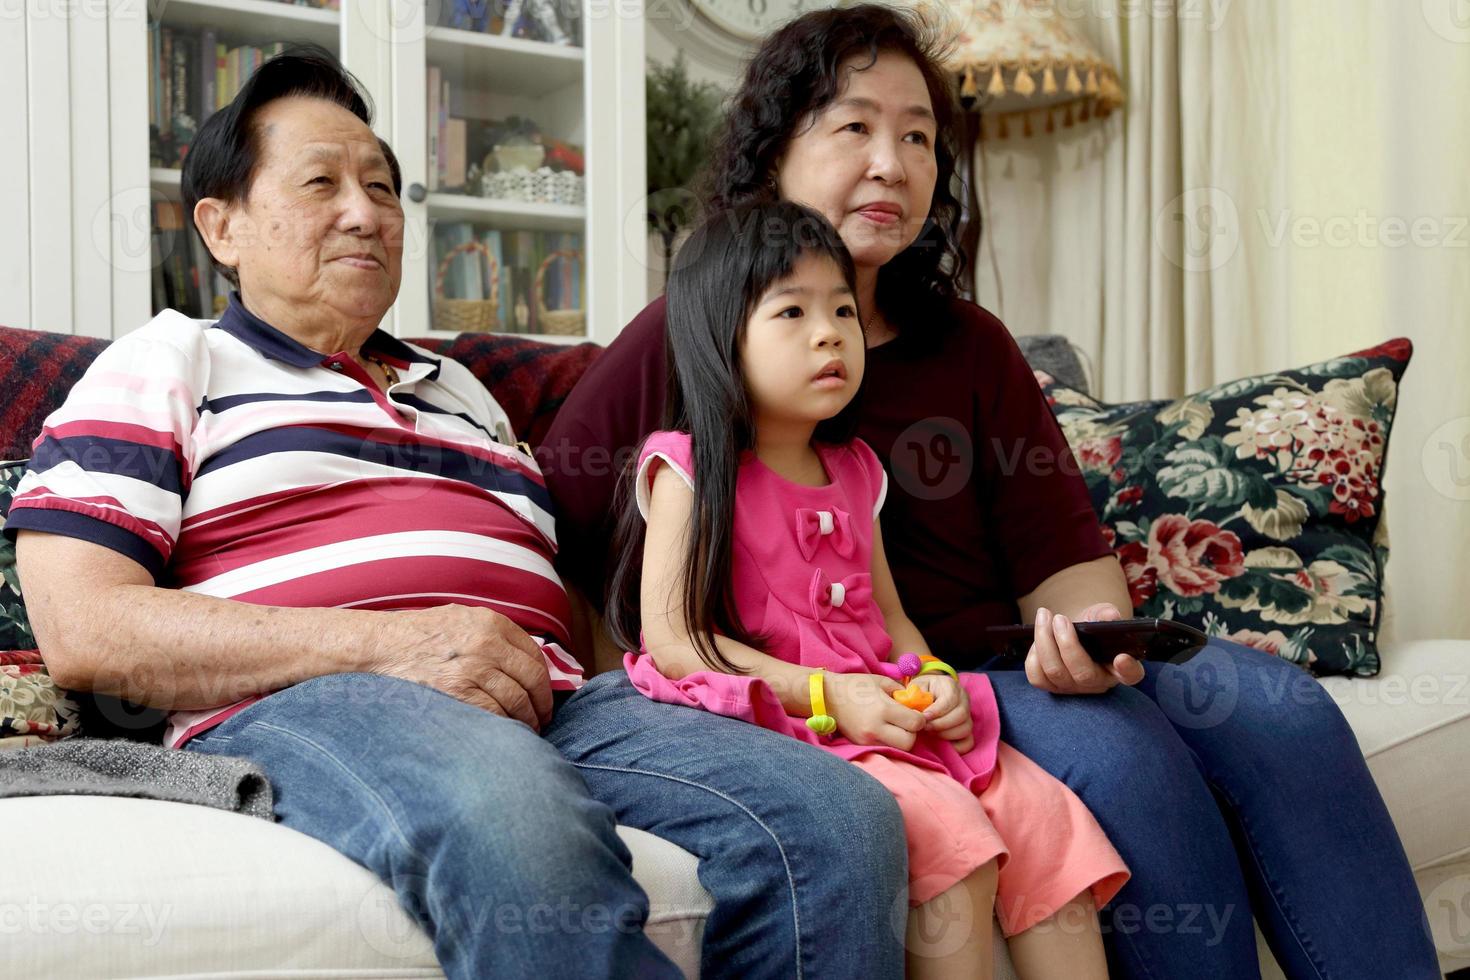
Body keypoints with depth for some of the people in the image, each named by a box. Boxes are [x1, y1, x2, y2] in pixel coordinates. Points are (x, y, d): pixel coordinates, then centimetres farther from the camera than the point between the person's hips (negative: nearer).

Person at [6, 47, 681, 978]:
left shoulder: (461, 391, 35)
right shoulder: (171, 366, 16)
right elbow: (83, 630, -1)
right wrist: (386, 642, -12)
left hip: (533, 702, 5)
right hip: (293, 711, -5)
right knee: (514, 816, -42)